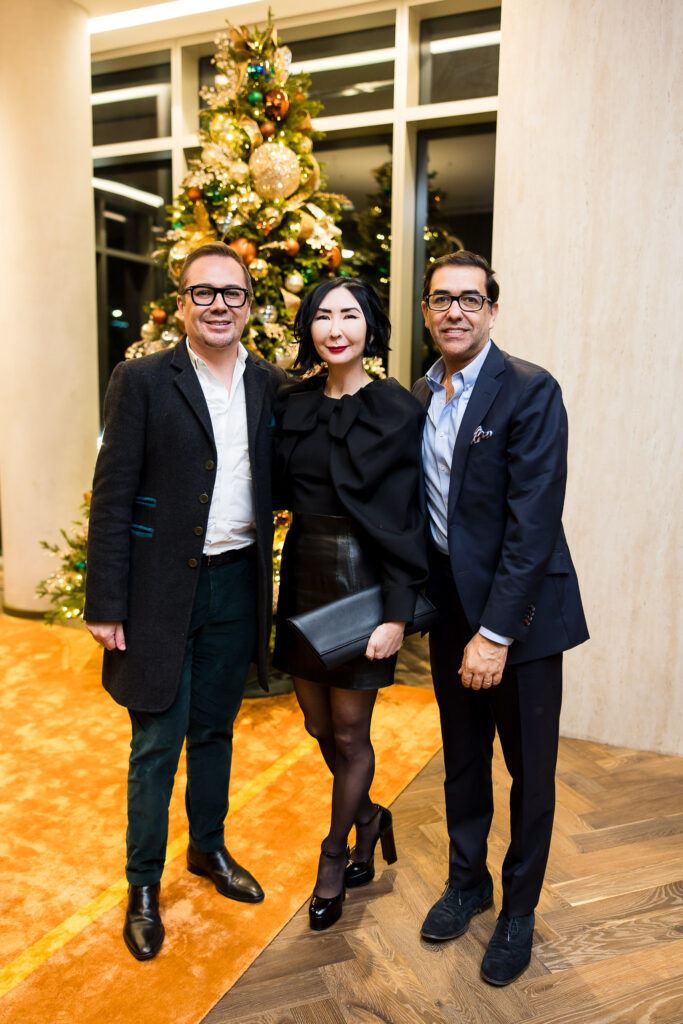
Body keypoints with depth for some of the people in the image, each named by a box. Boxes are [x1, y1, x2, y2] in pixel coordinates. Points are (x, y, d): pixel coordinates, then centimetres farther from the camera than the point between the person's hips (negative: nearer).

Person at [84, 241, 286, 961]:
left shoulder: (271, 385, 6)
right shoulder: (141, 381, -6)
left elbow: (281, 482, 10)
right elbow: (112, 497, -9)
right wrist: (105, 603, -11)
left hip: (238, 583, 4)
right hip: (163, 587, -4)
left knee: (215, 730, 20)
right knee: (157, 744, 8)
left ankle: (209, 848, 42)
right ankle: (143, 886, 29)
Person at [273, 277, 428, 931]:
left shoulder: (395, 410, -9)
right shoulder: (292, 404, 5)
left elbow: (403, 518, -12)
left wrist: (397, 613, -15)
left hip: (362, 583, -5)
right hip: (303, 578, 5)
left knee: (350, 733, 8)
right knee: (318, 724, 16)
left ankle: (334, 859, 32)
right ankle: (367, 817, 44)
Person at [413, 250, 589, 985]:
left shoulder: (531, 392, -14)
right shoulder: (419, 399, 5)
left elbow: (533, 522, -20)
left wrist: (497, 630, -21)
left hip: (521, 613, -5)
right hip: (449, 608, 5)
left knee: (529, 770, 12)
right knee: (461, 760, 20)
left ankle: (519, 909, 34)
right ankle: (467, 881, 42)